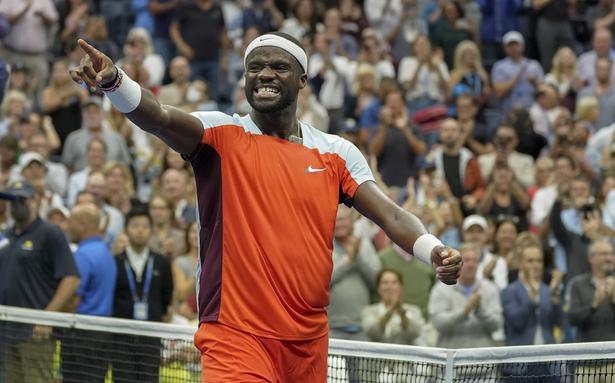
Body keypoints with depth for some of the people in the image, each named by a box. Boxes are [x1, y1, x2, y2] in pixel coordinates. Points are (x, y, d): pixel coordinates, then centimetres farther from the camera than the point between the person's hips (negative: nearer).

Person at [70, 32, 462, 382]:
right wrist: (113, 81, -38)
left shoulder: (337, 153, 9)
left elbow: (390, 214, 3)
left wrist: (433, 250, -18)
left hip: (309, 341, 4)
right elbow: (161, 118, -18)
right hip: (236, 336, -4)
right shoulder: (221, 134, 0)